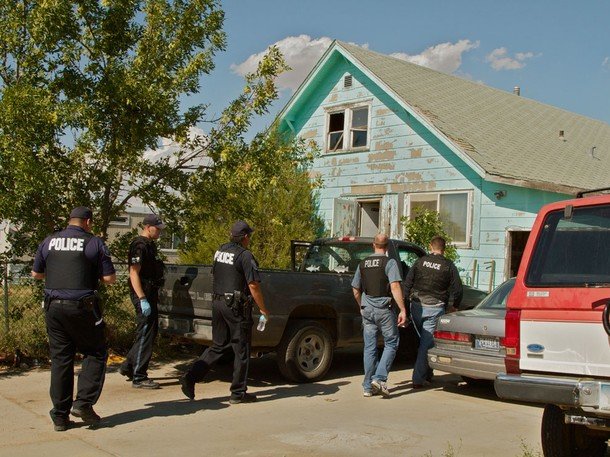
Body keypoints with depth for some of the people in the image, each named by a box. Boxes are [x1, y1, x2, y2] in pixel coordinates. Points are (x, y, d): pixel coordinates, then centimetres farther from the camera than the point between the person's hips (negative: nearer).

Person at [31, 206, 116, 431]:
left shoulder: (49, 241, 9)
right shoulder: (94, 243, -4)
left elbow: (36, 273, 17)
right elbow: (110, 278, -5)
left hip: (53, 306, 4)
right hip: (82, 307, -4)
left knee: (60, 358, 9)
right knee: (95, 353, 11)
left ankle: (60, 416, 11)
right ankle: (84, 402, -2)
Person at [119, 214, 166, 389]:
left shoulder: (150, 245, 16)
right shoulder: (140, 246, -15)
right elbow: (134, 273, -21)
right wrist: (142, 299, -26)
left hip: (150, 294, 10)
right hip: (143, 296, -10)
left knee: (151, 331, 16)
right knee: (145, 334, -6)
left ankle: (128, 366, 26)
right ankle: (138, 378, 0)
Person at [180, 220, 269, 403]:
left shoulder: (220, 251, 10)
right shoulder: (245, 256, -13)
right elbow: (253, 286, -15)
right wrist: (263, 309, -5)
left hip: (217, 303, 7)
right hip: (236, 306, -7)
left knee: (218, 346, 16)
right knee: (241, 350, 4)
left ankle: (190, 377, 6)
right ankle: (238, 393, 10)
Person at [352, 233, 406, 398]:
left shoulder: (363, 264, 10)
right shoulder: (389, 262, -6)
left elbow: (356, 289, 16)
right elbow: (395, 287, -18)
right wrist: (403, 310, -17)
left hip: (367, 310, 5)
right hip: (384, 310, -5)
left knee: (369, 347, 9)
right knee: (391, 344, 8)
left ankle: (368, 386, 10)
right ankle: (380, 378, -7)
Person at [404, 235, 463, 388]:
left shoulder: (420, 261, 5)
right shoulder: (448, 266, -1)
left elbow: (407, 282, 4)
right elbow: (457, 289, -1)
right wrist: (454, 306, 14)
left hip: (417, 307, 3)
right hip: (435, 309, -3)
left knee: (424, 340, 19)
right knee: (427, 342, 0)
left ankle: (426, 375, 26)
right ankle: (418, 379, -2)